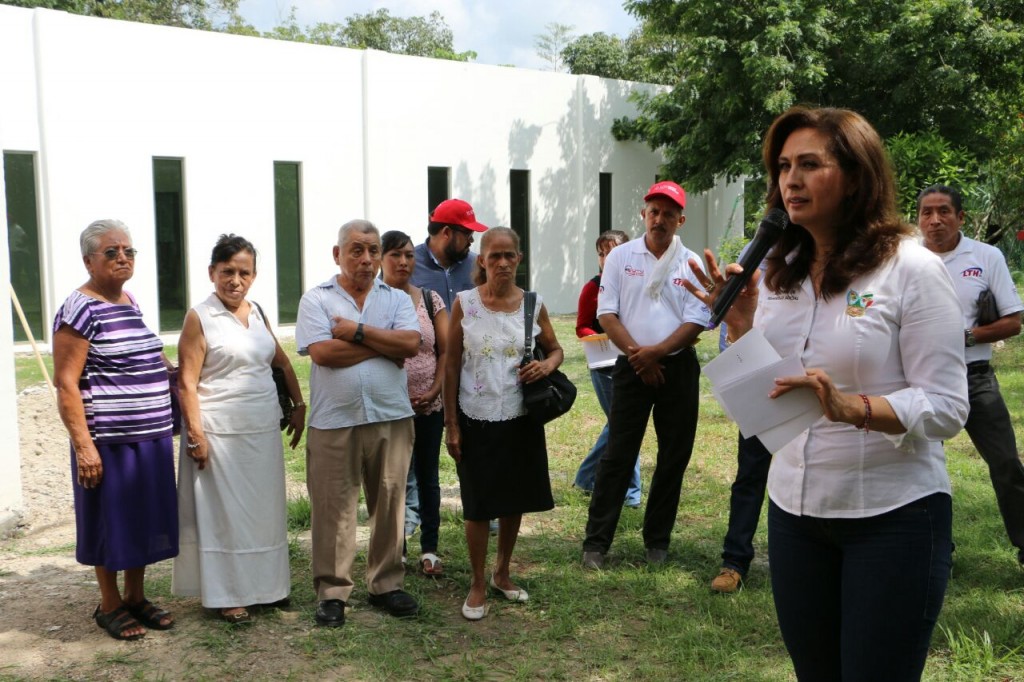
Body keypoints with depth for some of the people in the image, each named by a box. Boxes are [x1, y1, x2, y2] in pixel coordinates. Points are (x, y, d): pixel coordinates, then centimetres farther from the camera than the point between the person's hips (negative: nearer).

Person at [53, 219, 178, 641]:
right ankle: (109, 606, 22)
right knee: (111, 522, 6)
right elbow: (65, 384, -16)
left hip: (151, 436, 8)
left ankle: (136, 597, 30)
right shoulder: (80, 309, -13)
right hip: (110, 441, -7)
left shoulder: (130, 301, 12)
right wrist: (84, 446, -20)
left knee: (145, 520, 15)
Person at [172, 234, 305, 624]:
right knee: (224, 511, 2)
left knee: (265, 509, 13)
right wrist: (195, 434, -17)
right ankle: (226, 595, 14)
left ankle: (265, 585, 26)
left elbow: (282, 362, 19)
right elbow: (187, 383, -11)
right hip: (221, 432, -6)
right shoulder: (200, 318, -8)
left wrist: (299, 406, 13)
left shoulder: (257, 313, 10)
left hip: (263, 430, 6)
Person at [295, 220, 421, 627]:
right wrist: (385, 345, -6)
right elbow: (322, 352, -13)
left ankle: (386, 585, 23)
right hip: (334, 422, -2)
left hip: (391, 418, 3)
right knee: (333, 509, 2)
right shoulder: (316, 300, 3)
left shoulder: (397, 299, 11)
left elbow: (411, 344, -7)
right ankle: (332, 591, 15)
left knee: (389, 503, 9)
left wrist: (358, 332, -11)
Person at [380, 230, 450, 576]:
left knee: (427, 478, 10)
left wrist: (433, 391, -6)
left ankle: (429, 549, 20)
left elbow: (446, 350, 4)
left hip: (429, 405, 2)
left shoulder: (430, 299, 5)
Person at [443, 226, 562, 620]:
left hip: (520, 418, 3)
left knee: (515, 500, 13)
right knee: (479, 505, 4)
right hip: (477, 420, -2)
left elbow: (555, 349, 13)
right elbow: (451, 366, -2)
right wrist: (451, 424, -3)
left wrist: (547, 366, -12)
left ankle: (502, 574, 34)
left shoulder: (532, 305, 0)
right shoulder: (465, 303, -6)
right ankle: (478, 585, 21)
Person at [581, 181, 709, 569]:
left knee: (674, 456, 7)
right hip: (631, 367, -1)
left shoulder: (691, 264, 4)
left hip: (678, 367, 2)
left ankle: (657, 541, 22)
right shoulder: (621, 257, 3)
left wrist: (656, 352, -15)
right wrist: (638, 355, -10)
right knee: (618, 455, -1)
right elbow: (607, 314, -1)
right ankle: (596, 542, 6)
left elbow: (696, 322, -3)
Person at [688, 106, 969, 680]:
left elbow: (947, 407, -15)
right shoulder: (779, 272, 5)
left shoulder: (911, 269, -11)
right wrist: (740, 326, -6)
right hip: (794, 508, 5)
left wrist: (849, 407, -30)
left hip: (893, 514, -5)